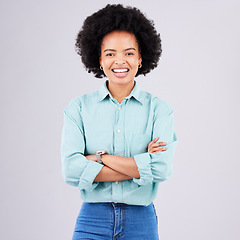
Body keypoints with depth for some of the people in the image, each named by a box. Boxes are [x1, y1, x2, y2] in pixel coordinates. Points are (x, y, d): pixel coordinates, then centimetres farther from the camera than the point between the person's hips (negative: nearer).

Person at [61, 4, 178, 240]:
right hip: (92, 221, 0)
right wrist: (140, 165, -13)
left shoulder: (159, 109, -1)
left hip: (141, 221, 0)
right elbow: (71, 170, -12)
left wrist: (101, 157, -12)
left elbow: (161, 168, -14)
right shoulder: (79, 107, 0)